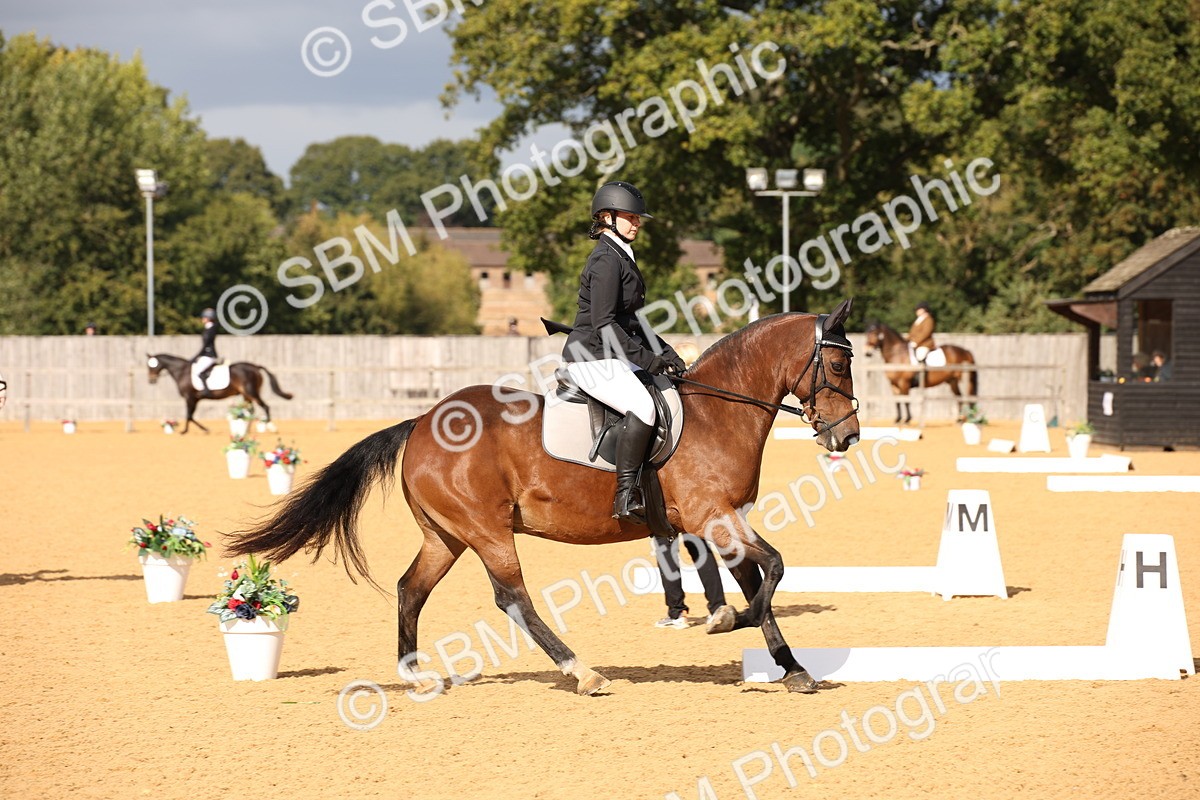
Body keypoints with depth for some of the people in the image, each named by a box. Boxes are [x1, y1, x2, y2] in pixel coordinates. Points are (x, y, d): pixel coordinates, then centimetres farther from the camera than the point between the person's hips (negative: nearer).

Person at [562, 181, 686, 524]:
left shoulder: (621, 257, 18)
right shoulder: (607, 260, -14)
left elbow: (630, 321, 25)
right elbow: (603, 324, -22)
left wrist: (663, 352, 13)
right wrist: (646, 359, -22)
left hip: (611, 357, 11)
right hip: (592, 358, -11)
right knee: (642, 406, -31)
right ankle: (626, 498, -32)